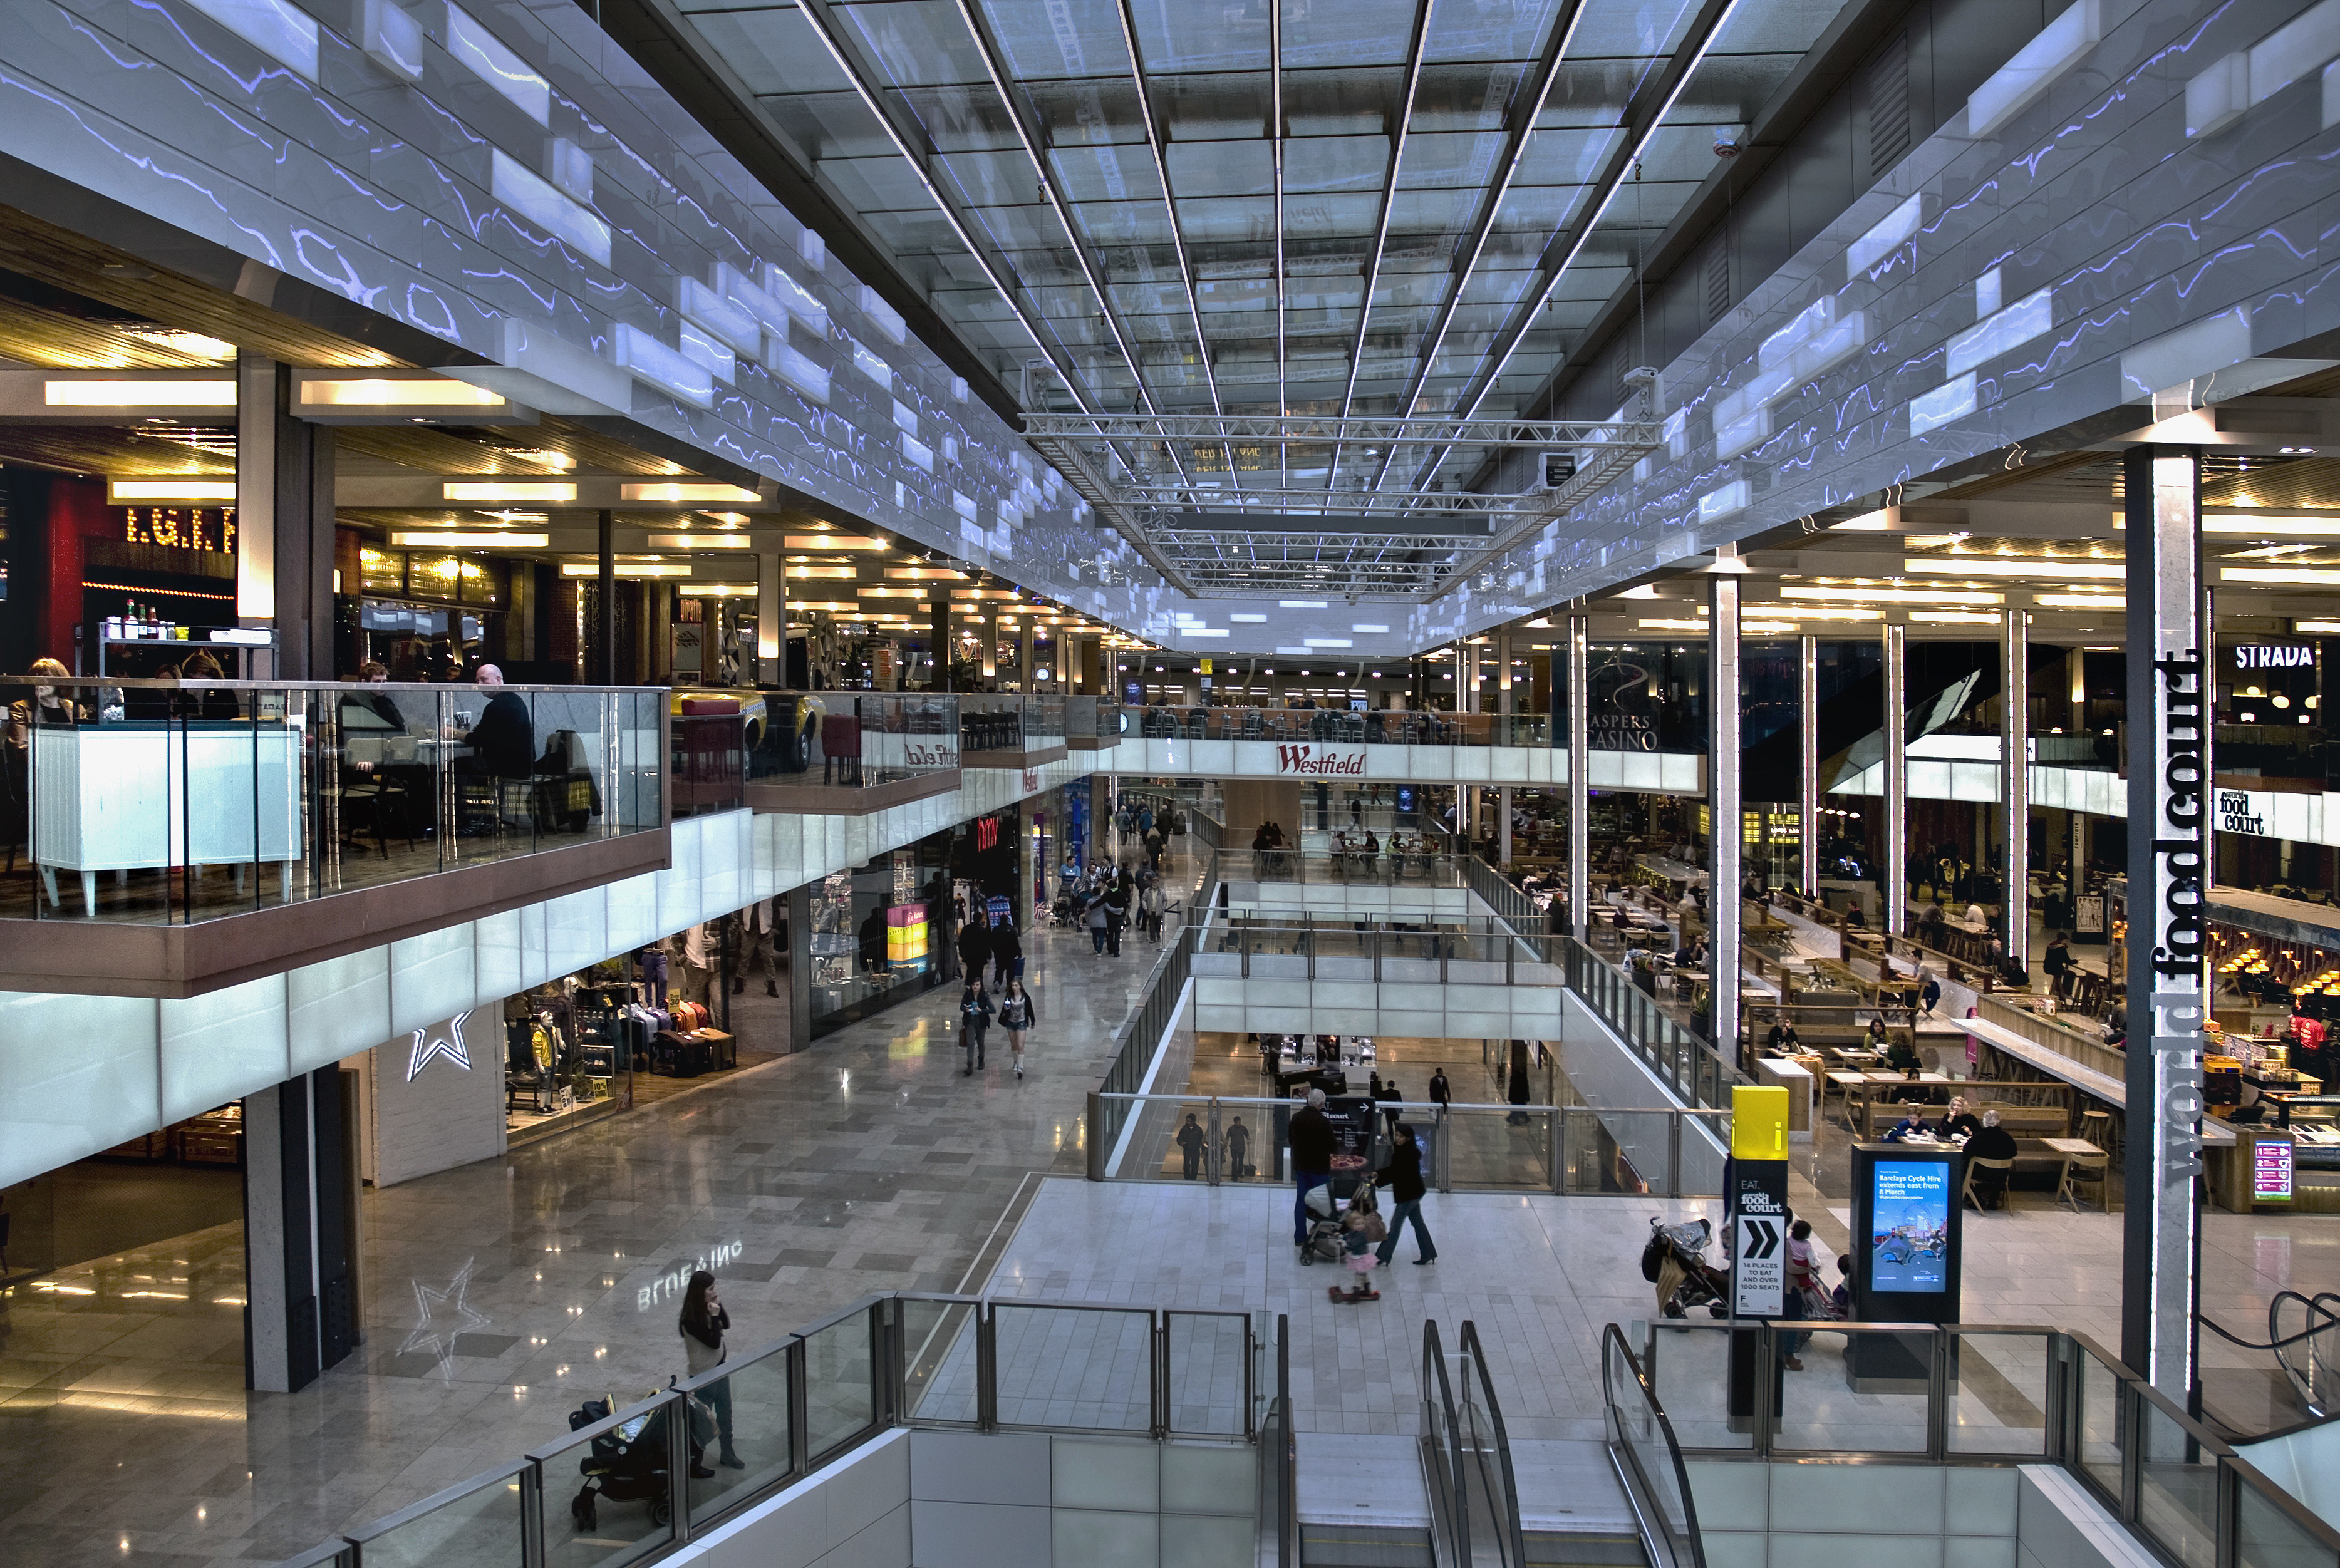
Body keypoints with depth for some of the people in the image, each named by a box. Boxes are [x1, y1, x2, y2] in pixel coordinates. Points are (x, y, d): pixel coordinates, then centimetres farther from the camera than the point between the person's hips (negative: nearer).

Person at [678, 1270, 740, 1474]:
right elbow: (714, 1342, -26)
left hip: (719, 1366, 8)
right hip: (704, 1374, -8)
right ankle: (693, 1465, 22)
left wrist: (720, 1308, -10)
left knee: (725, 1411, 21)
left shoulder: (708, 1308, -4)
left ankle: (727, 1453, 39)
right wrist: (714, 1316, -27)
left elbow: (726, 1326, 4)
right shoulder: (691, 1320, -28)